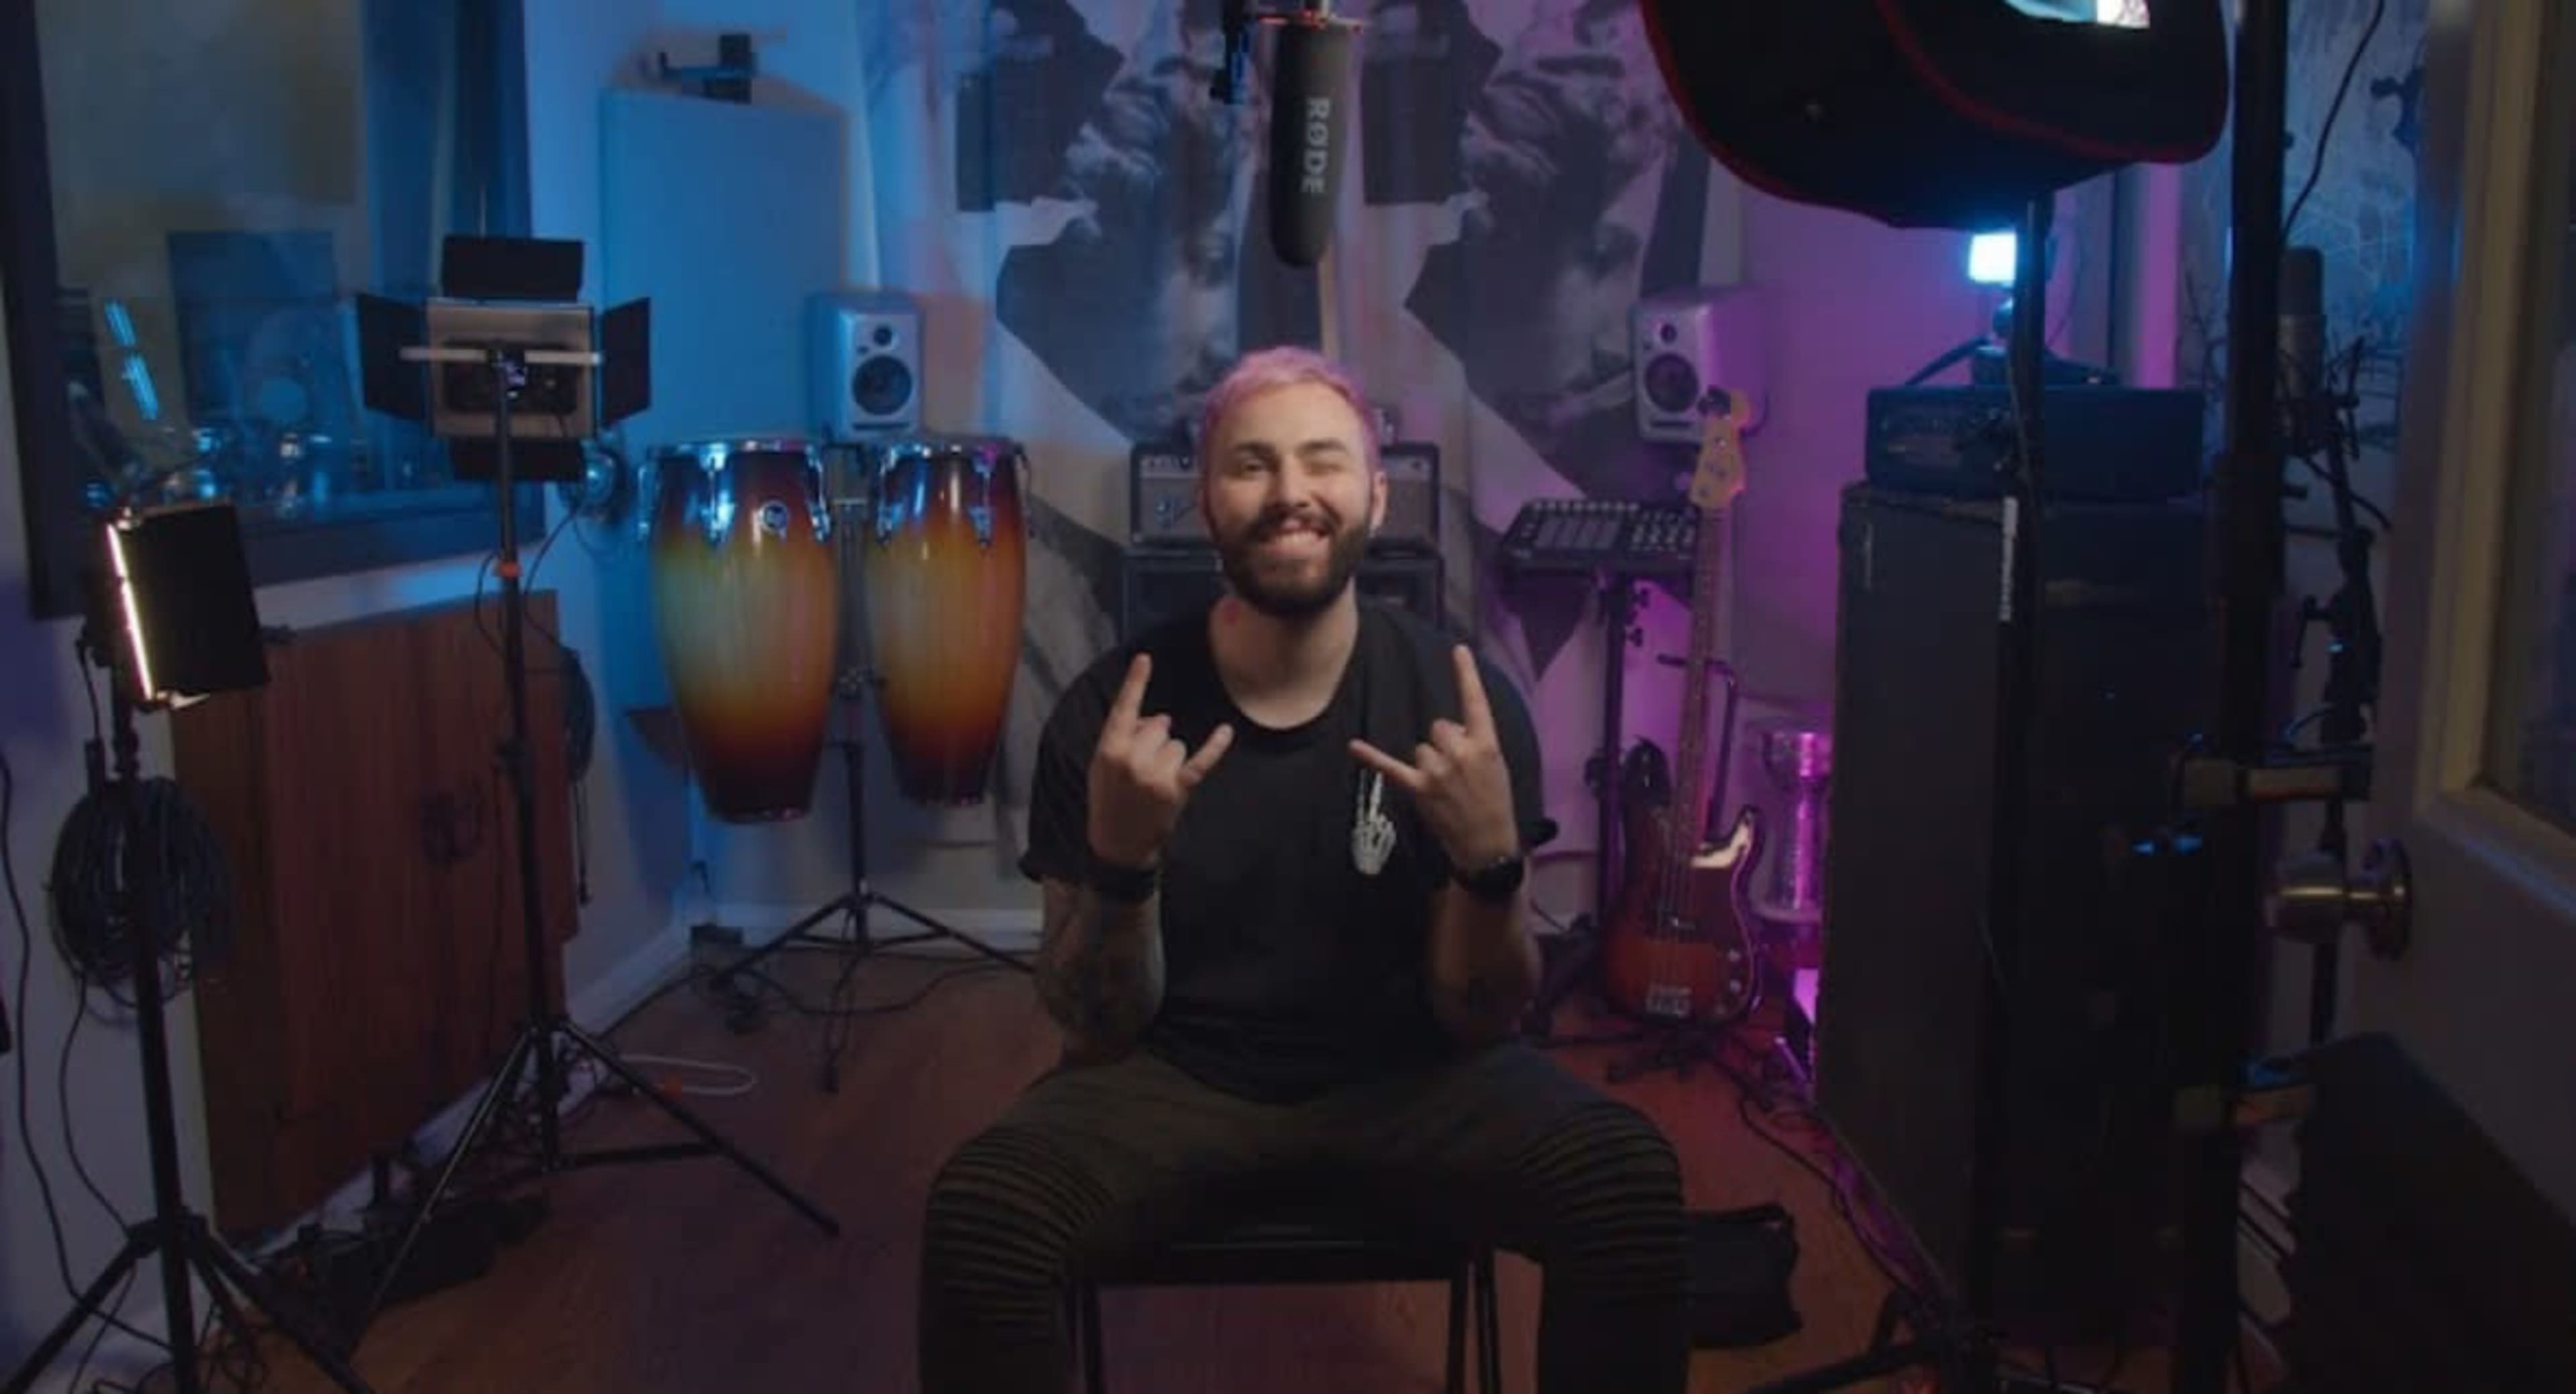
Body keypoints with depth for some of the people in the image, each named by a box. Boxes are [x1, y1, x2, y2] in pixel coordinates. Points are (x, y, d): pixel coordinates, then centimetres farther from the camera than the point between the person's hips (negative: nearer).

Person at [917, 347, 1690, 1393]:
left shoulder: (1462, 699, -11)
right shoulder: (1108, 710, -11)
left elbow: (1478, 1022, -6)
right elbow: (1100, 1031, -8)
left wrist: (1491, 864, -26)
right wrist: (1121, 864, -27)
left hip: (1405, 1072, 1)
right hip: (1176, 1074, 0)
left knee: (1630, 1181, -26)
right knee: (976, 1215, -28)